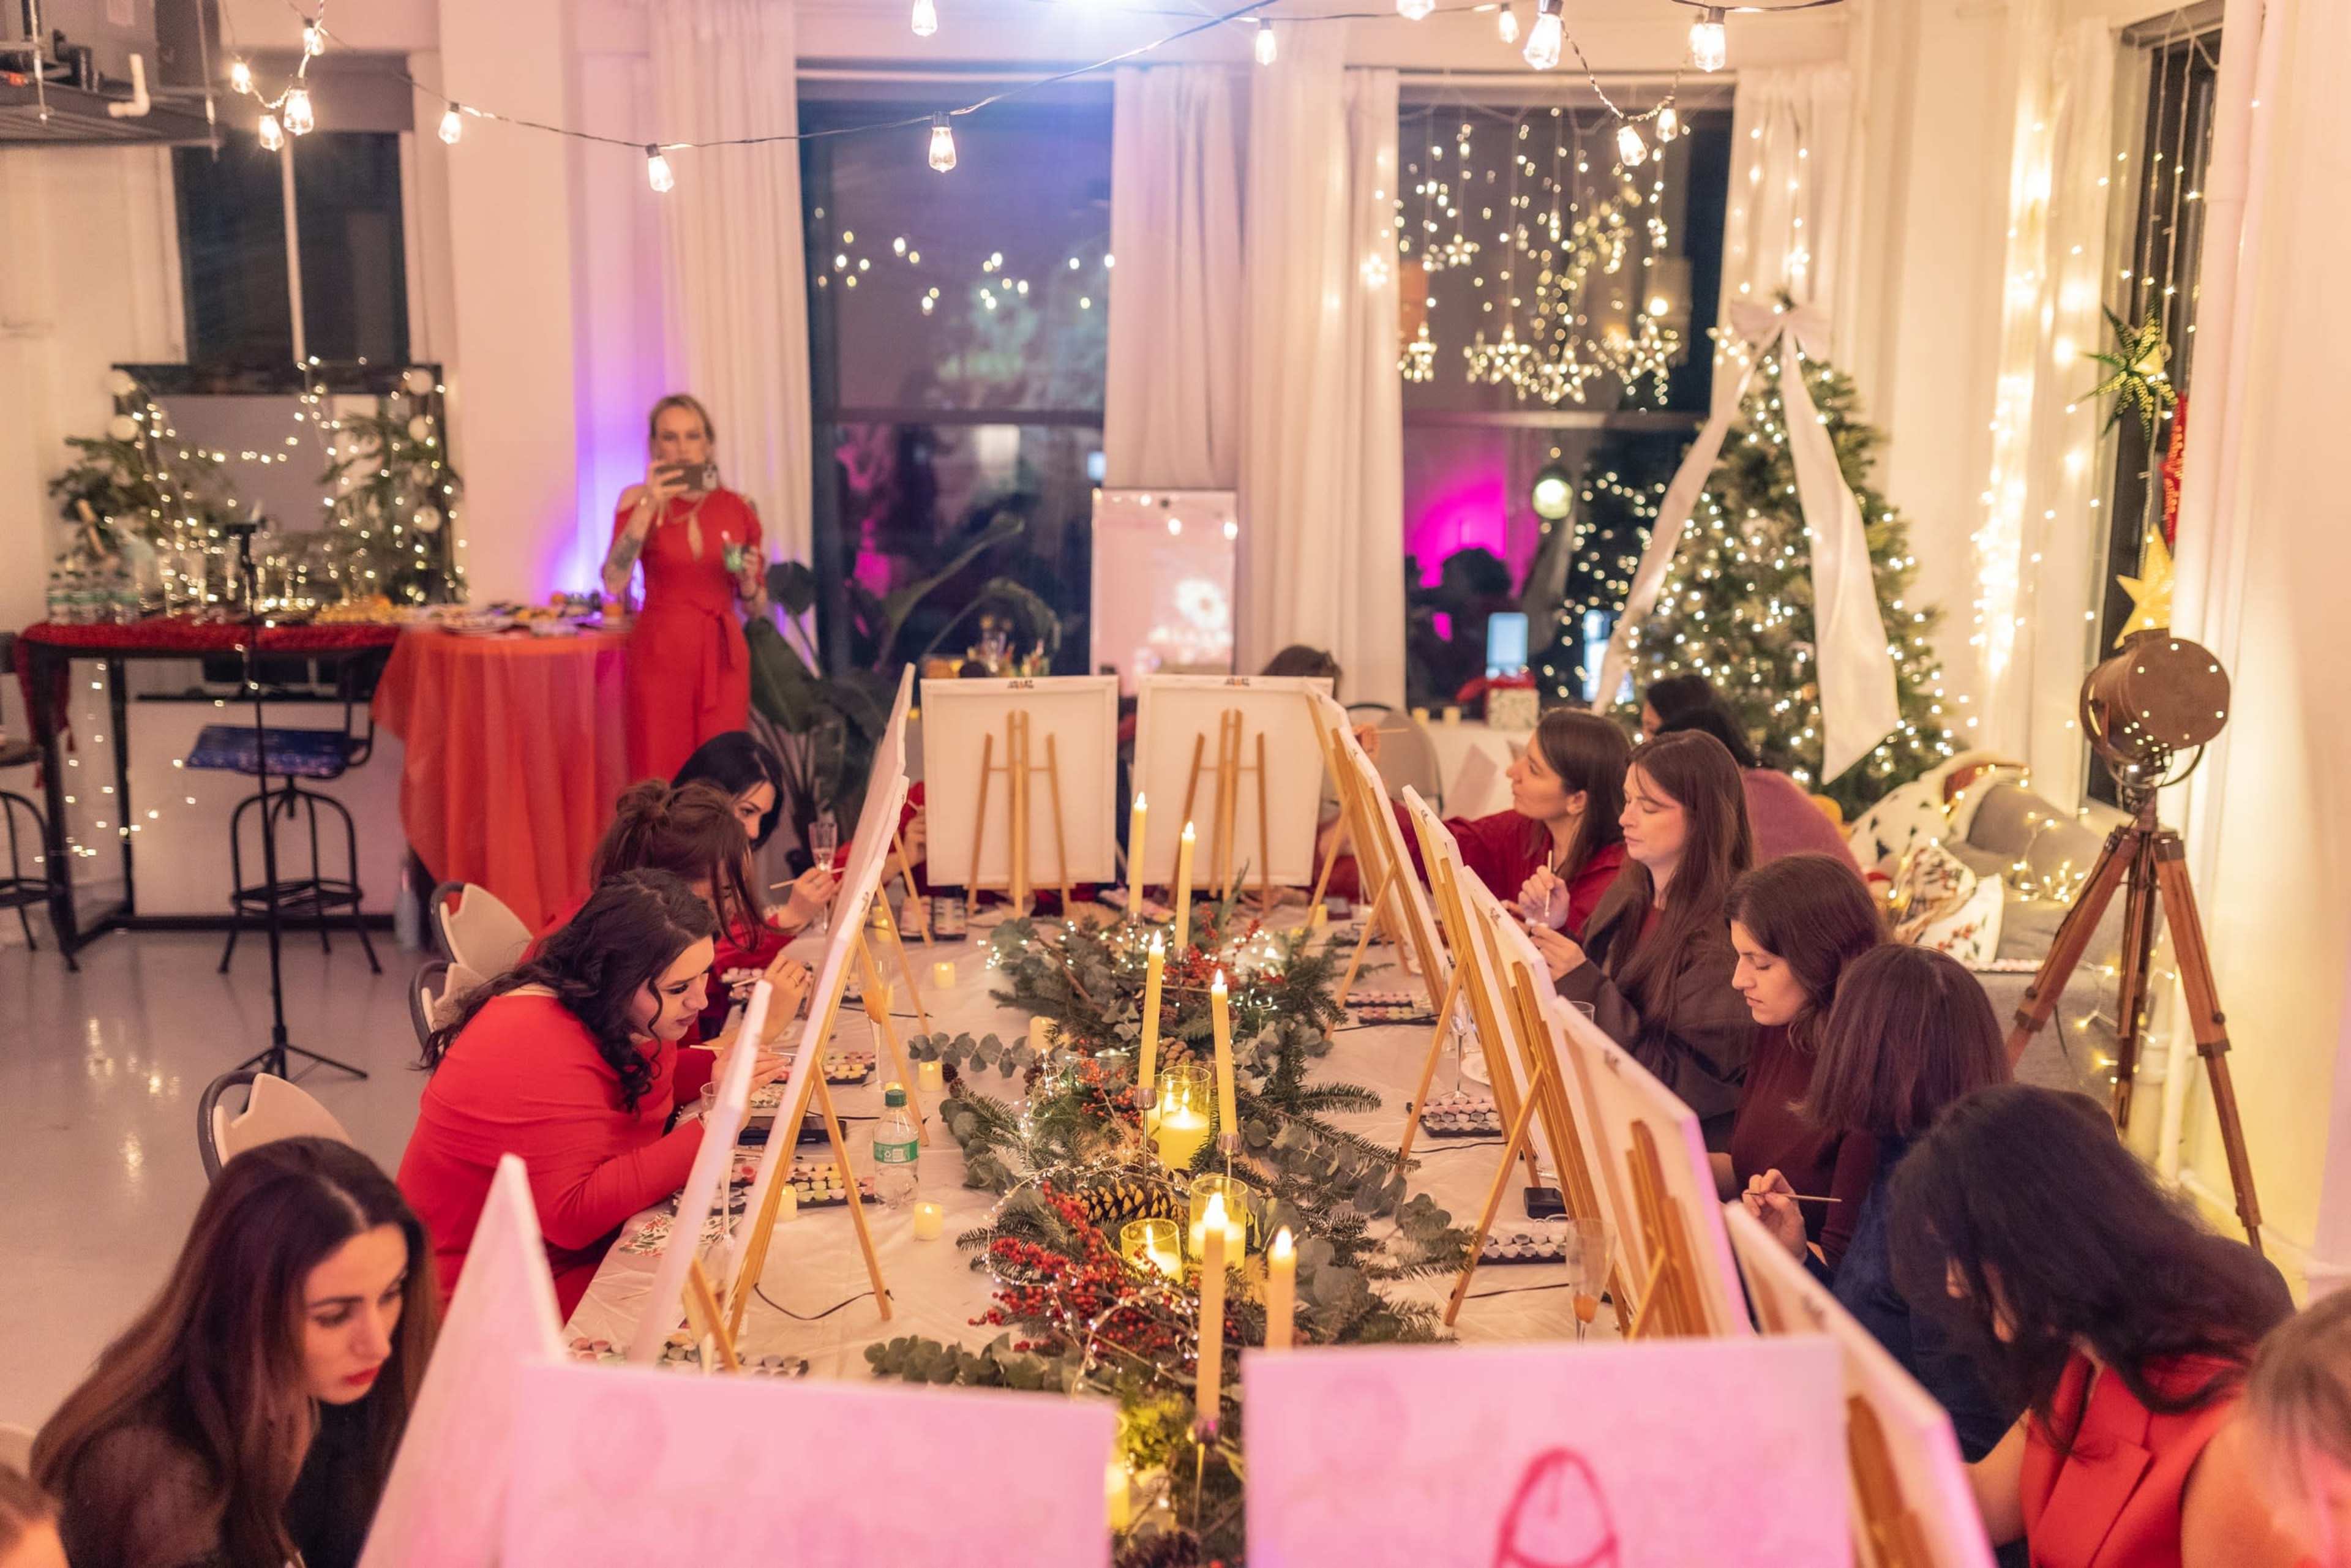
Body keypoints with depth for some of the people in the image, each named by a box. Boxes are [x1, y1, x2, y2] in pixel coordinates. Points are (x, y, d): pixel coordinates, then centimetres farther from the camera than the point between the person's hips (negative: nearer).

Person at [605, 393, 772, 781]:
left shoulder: (739, 508, 7)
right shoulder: (639, 499, 3)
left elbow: (758, 606, 14)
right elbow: (613, 584, -13)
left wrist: (747, 580, -8)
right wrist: (647, 508, -18)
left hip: (723, 658, 2)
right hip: (659, 653, -1)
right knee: (660, 782, -3)